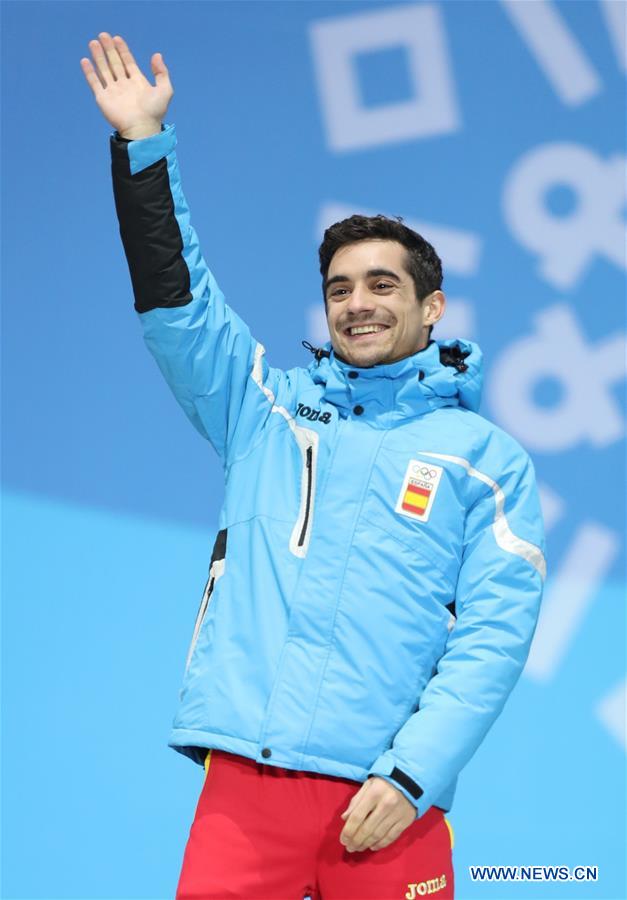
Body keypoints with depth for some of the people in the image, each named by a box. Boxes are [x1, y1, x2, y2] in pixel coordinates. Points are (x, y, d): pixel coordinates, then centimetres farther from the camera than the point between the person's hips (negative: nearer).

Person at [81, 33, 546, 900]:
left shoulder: (487, 457, 8)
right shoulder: (269, 407, 17)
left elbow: (495, 635, 0)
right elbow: (176, 300, 9)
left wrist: (413, 775, -11)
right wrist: (143, 146, 1)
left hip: (388, 794, -2)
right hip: (244, 782, 2)